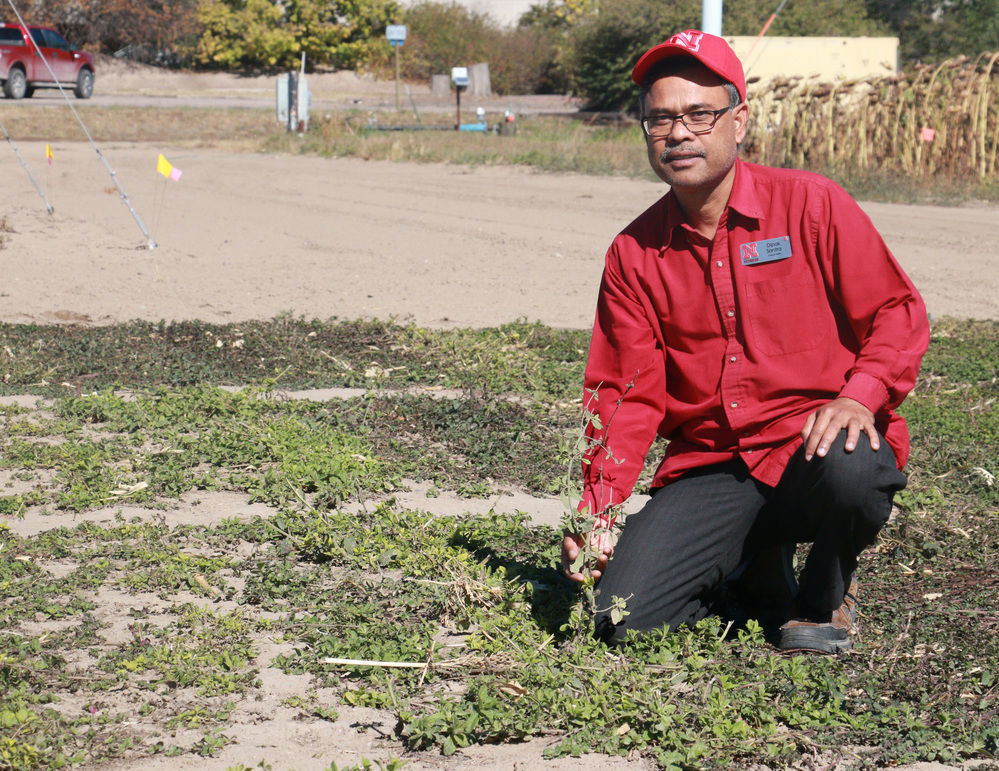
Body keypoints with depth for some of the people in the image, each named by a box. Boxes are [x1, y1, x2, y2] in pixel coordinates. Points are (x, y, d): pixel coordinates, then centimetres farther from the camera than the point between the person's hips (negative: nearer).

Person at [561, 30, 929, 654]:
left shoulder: (812, 204, -1)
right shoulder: (634, 253, 7)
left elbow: (899, 314, -1)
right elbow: (628, 394, 6)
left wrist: (859, 397, -21)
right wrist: (598, 511, -7)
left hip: (814, 443, -3)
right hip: (708, 468, 3)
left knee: (851, 471, -40)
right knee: (621, 618, -17)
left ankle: (826, 595, -2)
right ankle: (755, 570, 16)